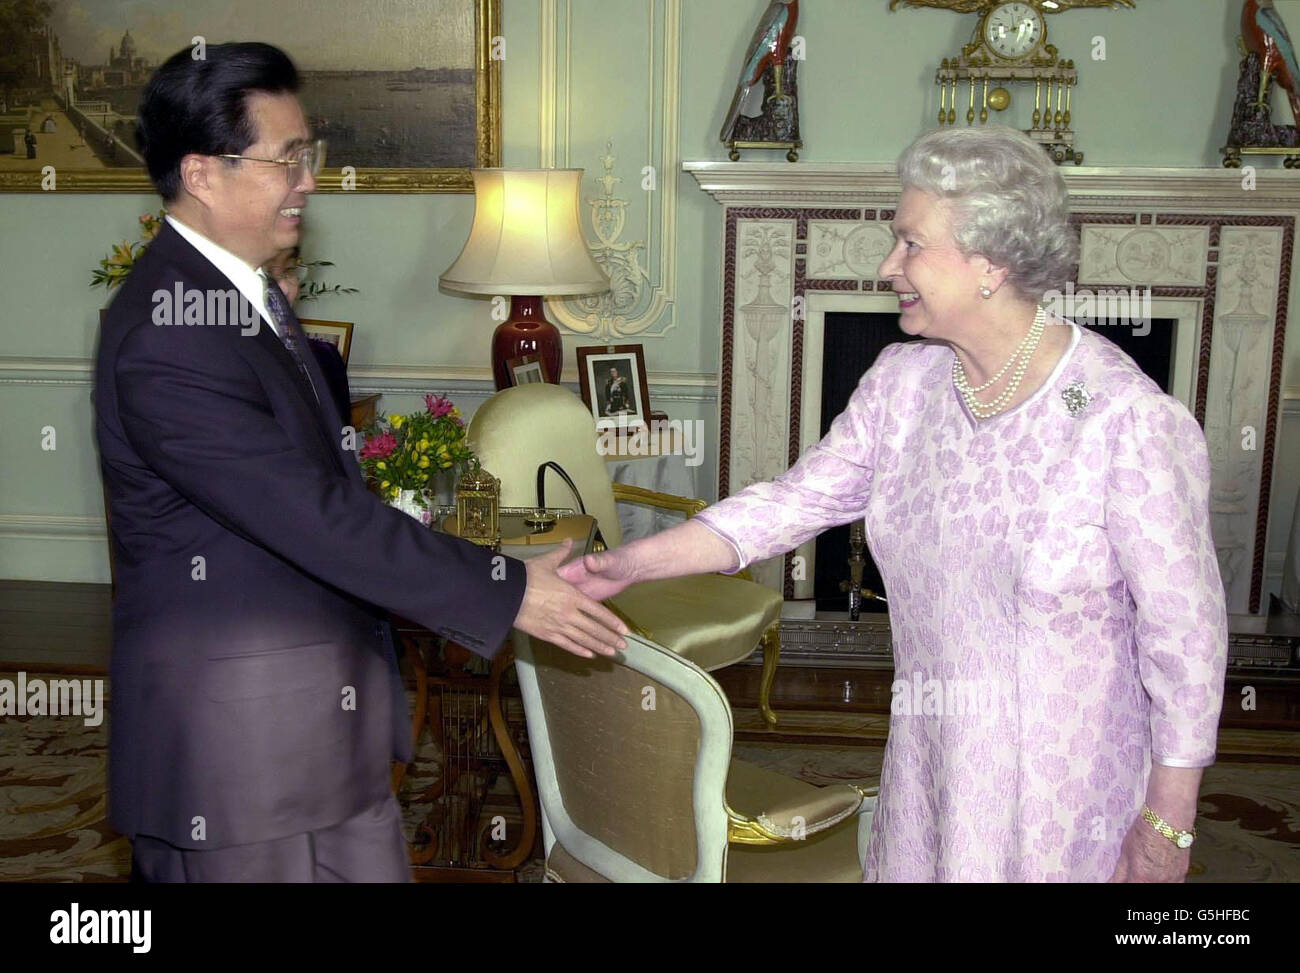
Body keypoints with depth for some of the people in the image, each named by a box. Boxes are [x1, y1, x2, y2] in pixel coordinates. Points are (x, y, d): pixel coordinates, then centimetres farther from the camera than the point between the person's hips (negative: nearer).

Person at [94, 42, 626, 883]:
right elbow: (317, 516, -25)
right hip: (236, 744, -9)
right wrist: (508, 593, -20)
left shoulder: (244, 290, 10)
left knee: (374, 866, 16)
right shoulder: (167, 339, -22)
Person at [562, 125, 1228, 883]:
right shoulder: (902, 385, -4)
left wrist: (1168, 822, -11)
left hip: (1068, 791, -5)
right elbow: (797, 501, 2)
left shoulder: (1129, 421, -22)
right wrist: (637, 562, -4)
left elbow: (1184, 631, -17)